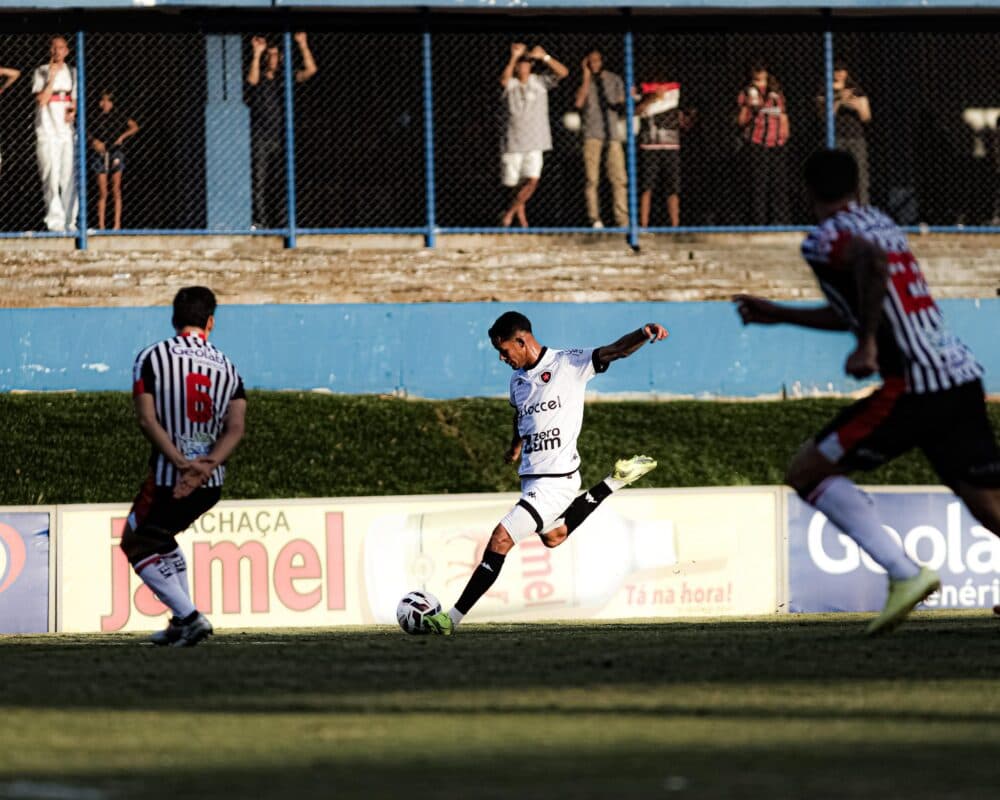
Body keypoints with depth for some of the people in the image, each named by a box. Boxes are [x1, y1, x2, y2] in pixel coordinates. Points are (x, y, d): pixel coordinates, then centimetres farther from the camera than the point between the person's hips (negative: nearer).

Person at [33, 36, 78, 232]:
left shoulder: (72, 73, 14)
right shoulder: (42, 72, -1)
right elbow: (41, 100, -12)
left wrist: (73, 111, 0)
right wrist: (52, 77, -15)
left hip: (67, 131, 5)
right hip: (47, 131, -5)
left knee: (69, 177, 1)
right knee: (52, 177, -11)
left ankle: (69, 221, 4)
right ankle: (54, 220, -12)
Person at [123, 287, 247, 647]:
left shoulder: (152, 357, -2)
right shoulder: (227, 366, 8)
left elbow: (147, 419, -13)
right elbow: (235, 428, -5)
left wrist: (182, 462, -19)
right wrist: (206, 466, -16)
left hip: (169, 479, -5)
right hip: (212, 483, 5)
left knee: (138, 545, 13)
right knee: (161, 536, 28)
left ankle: (189, 617, -4)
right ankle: (183, 623, 24)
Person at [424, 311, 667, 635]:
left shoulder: (569, 364, -12)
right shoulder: (518, 380, 10)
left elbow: (616, 351, -21)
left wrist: (644, 333, -40)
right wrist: (516, 446, 47)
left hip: (556, 478, -9)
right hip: (531, 476, 9)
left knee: (501, 539, -14)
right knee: (552, 537, 28)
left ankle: (452, 619, -12)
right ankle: (614, 482, 36)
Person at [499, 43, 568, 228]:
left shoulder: (540, 82, 7)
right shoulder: (510, 84, 1)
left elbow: (563, 72, -4)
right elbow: (504, 80, -23)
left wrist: (544, 57, -15)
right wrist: (513, 57, -30)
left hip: (534, 143, 1)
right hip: (513, 142, -1)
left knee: (532, 181, -14)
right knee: (515, 184, 2)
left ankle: (508, 214, -2)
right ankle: (522, 220, 17)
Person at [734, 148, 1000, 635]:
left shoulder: (825, 239, -2)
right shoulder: (882, 224, 24)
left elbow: (873, 263, -26)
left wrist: (868, 344, -21)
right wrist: (779, 315, 42)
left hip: (913, 385, -8)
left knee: (806, 474, 3)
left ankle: (904, 574, -10)